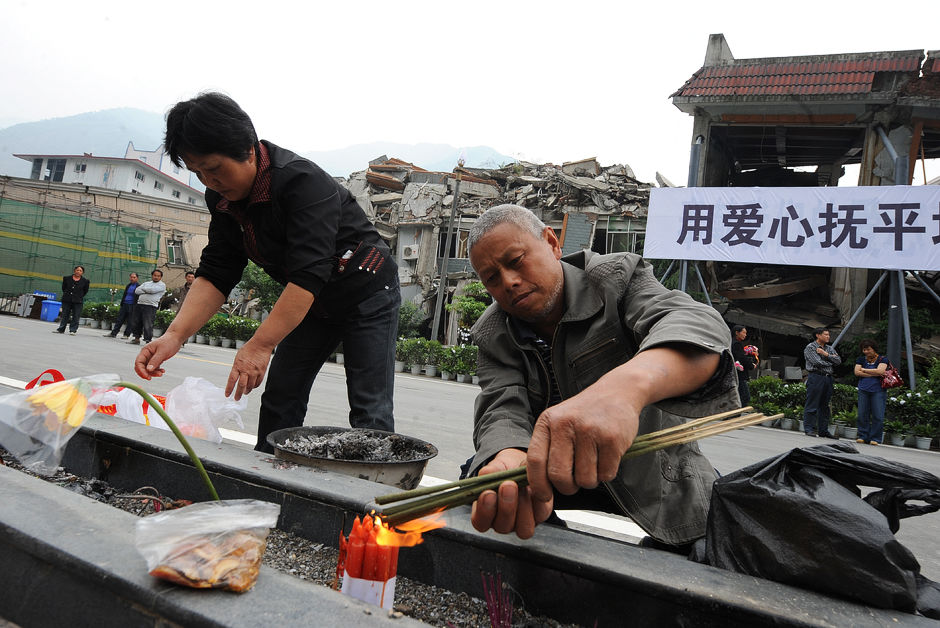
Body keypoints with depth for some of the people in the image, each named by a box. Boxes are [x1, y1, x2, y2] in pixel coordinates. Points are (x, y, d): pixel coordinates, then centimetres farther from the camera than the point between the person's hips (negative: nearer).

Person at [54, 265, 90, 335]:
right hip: (66, 300, 2)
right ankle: (61, 329, 15)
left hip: (77, 302, -2)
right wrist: (66, 295, 12)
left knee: (75, 317, -3)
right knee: (64, 315, 8)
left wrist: (79, 297, 6)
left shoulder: (85, 281, 0)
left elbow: (85, 291, 9)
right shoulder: (67, 278, 6)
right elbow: (63, 288, 16)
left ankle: (73, 330, 2)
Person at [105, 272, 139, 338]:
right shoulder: (128, 285, 14)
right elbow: (124, 295, 22)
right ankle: (113, 333, 10)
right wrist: (121, 303, 16)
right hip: (125, 305, 7)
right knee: (119, 319, 7)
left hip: (132, 306, -7)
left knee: (130, 321, 1)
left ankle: (126, 335, 8)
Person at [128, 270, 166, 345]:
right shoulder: (146, 283, 21)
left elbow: (152, 290, -14)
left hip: (150, 307, -6)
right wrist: (147, 291, -5)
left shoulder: (162, 285, 2)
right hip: (139, 305, 6)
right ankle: (137, 339, 23)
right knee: (137, 323, 11)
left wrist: (143, 289, 3)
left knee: (148, 326, -12)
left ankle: (148, 341, -8)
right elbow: (137, 291, 9)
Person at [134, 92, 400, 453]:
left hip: (367, 293, -7)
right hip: (311, 303, 8)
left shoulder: (302, 182, -30)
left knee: (369, 411, -9)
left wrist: (260, 345, -43)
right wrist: (175, 335, -22)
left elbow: (309, 274, -38)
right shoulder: (223, 198, -5)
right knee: (279, 400, 6)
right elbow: (215, 273, -8)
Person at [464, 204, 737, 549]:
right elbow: (503, 411, -17)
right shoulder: (491, 336, -2)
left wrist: (626, 384, -56)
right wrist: (509, 461, -44)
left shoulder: (616, 278, -12)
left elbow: (699, 326, -32)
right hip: (551, 501, 3)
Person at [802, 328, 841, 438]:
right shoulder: (810, 347, -2)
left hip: (828, 378, 7)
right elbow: (817, 362, -13)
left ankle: (823, 431, 14)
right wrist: (830, 362, 2)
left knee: (824, 406, 9)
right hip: (816, 377, -7)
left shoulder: (830, 349, 19)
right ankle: (809, 429, -3)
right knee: (812, 405, -7)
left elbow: (839, 361, 6)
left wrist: (826, 354, -6)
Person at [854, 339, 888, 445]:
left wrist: (864, 370, -1)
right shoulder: (861, 360, 14)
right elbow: (857, 372, 1)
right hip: (863, 390, 3)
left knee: (878, 416, -6)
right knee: (862, 414, 0)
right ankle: (863, 436, 8)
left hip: (878, 391, -3)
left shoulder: (882, 359, 5)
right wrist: (873, 374, -7)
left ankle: (875, 439, 0)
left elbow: (880, 371, -11)